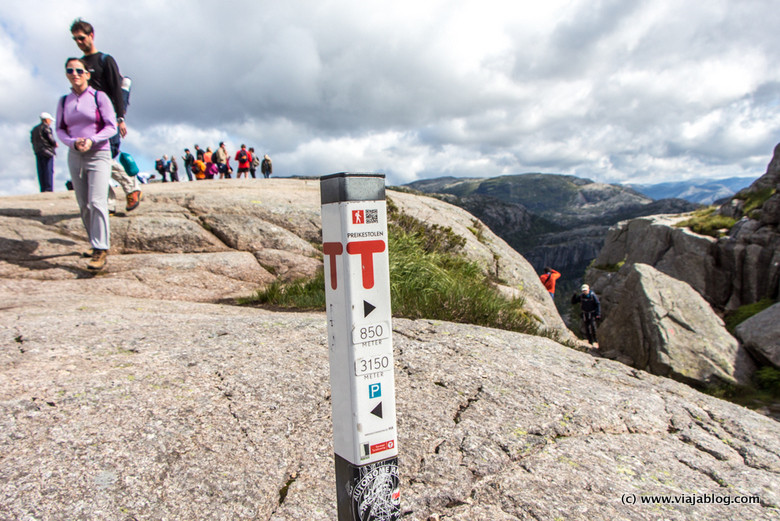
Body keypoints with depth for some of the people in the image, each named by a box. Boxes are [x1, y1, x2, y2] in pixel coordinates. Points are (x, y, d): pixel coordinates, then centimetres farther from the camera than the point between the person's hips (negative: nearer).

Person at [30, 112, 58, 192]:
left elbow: (32, 140, 16)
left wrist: (36, 149, 18)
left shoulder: (34, 129, 18)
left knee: (41, 171, 6)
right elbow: (50, 139, -14)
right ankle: (49, 188, -12)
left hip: (37, 152, 7)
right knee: (49, 170, -7)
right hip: (47, 152, -7)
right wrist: (55, 144, 4)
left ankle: (43, 189, 4)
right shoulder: (46, 128, -7)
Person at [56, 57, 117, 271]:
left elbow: (111, 127, -4)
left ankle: (100, 249, -16)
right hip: (75, 156, 5)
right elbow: (59, 129, 11)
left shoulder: (99, 97, -1)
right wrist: (74, 142, -10)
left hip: (98, 154, -5)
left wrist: (92, 141, -18)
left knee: (97, 202, -15)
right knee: (83, 205, 6)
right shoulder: (64, 101, 11)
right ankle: (97, 240, 19)